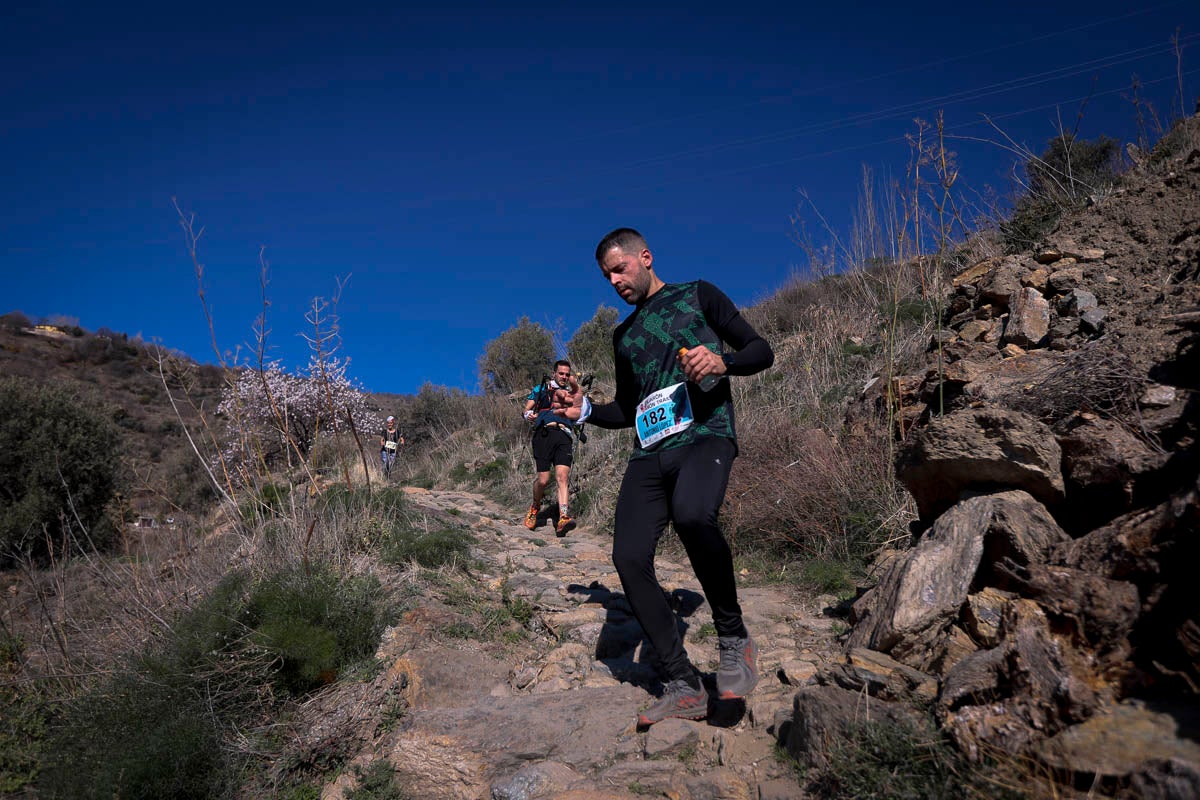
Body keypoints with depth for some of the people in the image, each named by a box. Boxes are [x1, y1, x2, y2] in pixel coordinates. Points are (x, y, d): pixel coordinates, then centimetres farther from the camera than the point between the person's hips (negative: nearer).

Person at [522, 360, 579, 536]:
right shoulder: (542, 388, 16)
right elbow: (527, 409, 11)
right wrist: (529, 415, -14)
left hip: (564, 437, 2)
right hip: (544, 434, -2)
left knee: (562, 477, -15)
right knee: (543, 480, -7)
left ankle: (563, 518, -24)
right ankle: (535, 506, 24)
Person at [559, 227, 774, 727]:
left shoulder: (697, 295, 13)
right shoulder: (623, 335, 27)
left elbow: (762, 351, 8)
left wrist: (722, 361, -13)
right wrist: (584, 410, 11)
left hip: (705, 436, -5)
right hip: (650, 452, 6)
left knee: (691, 514, -37)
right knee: (629, 558, -13)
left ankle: (734, 637, -16)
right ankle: (683, 688, -4)